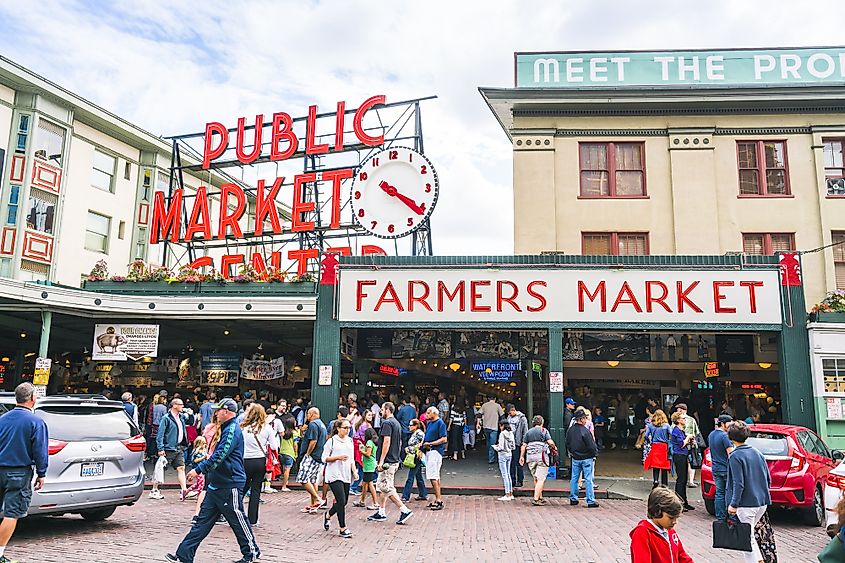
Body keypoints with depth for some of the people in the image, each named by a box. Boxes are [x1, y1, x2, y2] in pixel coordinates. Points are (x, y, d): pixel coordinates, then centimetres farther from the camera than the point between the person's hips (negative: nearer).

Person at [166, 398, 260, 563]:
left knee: (238, 521, 3)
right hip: (217, 485, 10)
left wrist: (198, 470, -22)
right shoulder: (227, 429, 16)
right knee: (202, 521, 9)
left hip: (230, 486, -10)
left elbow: (219, 456, -25)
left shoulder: (232, 430, -17)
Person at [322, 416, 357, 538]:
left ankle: (328, 516, 36)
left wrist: (354, 471, 6)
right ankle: (343, 529, 0)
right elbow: (324, 458, -5)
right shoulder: (332, 441, -6)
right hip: (334, 475, -6)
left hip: (346, 476, 7)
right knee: (341, 501, -11)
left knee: (344, 502, 9)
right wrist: (338, 457, -16)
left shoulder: (350, 441, 12)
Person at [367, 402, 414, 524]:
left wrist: (381, 461, -21)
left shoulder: (387, 423, -15)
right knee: (382, 487, 16)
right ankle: (381, 513, 20)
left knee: (387, 488, -7)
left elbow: (387, 442, -23)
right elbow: (399, 442, 20)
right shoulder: (397, 423, 15)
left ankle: (405, 510, -9)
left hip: (388, 462, -10)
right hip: (395, 460, 10)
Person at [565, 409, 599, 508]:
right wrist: (596, 452, 0)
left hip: (575, 458, 6)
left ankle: (573, 499, 19)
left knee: (574, 478, 14)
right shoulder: (585, 431, -20)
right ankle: (590, 501, 4)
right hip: (587, 458, -6)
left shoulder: (570, 430, 0)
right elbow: (591, 445, -18)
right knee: (588, 480, 1)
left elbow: (568, 444, 10)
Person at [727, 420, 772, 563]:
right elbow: (768, 479, 12)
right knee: (749, 534, 22)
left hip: (746, 503, -7)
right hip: (762, 503, 7)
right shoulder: (758, 453, 8)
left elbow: (739, 484, -18)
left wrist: (734, 504, -13)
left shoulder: (735, 456, -13)